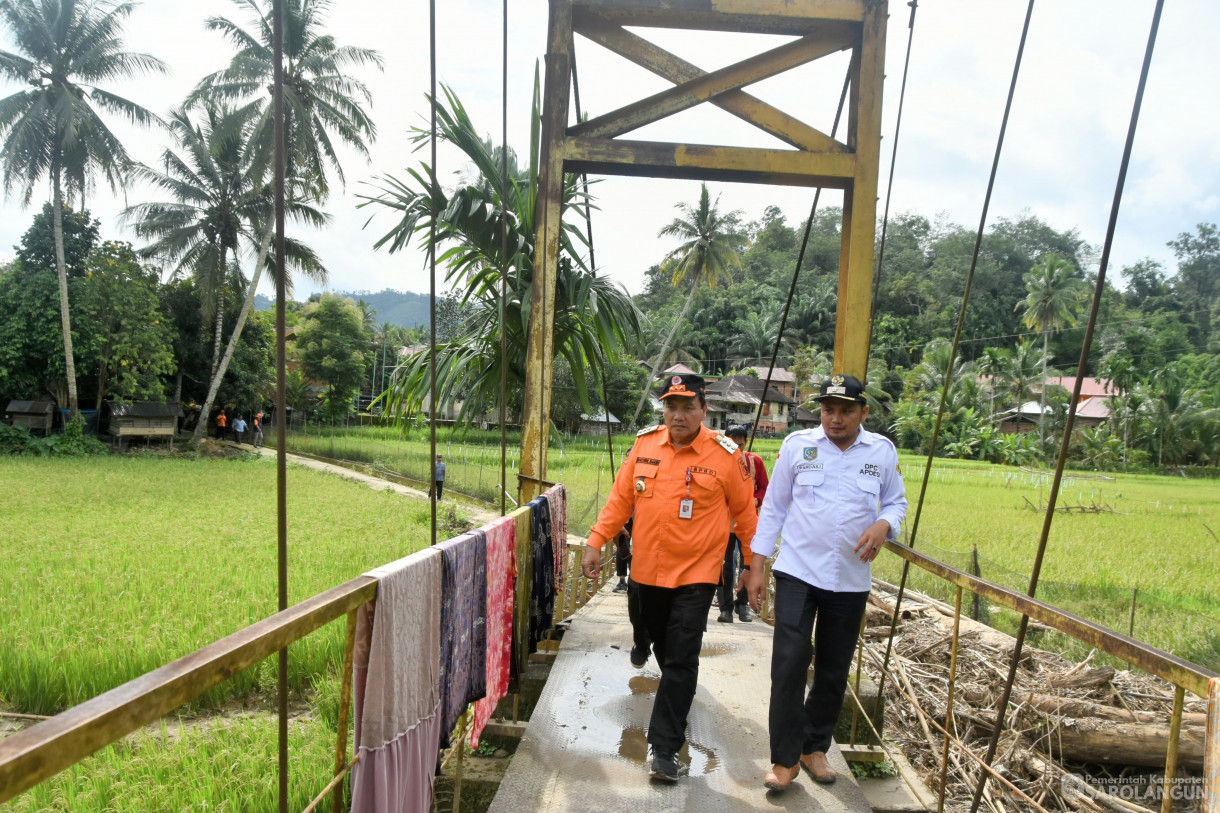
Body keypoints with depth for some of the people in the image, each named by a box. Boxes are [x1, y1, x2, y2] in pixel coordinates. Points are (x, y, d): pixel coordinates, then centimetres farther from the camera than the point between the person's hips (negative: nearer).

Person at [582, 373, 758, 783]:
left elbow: (744, 512, 1)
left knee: (681, 660, -3)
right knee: (662, 647, 21)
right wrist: (596, 542, 0)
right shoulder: (645, 443, -1)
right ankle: (676, 698, 48)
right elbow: (621, 497, 5)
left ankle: (665, 748, 7)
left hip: (695, 575, -4)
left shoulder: (726, 455, -9)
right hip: (646, 571, 4)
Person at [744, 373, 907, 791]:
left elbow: (896, 502, 12)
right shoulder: (797, 444, -3)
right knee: (789, 663, -8)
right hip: (798, 573, -2)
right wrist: (756, 566, 0)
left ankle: (815, 748, 31)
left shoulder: (882, 451, 1)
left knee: (834, 671, 12)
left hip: (851, 580, 2)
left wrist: (884, 525, -13)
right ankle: (785, 759, 6)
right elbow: (773, 506, 2)